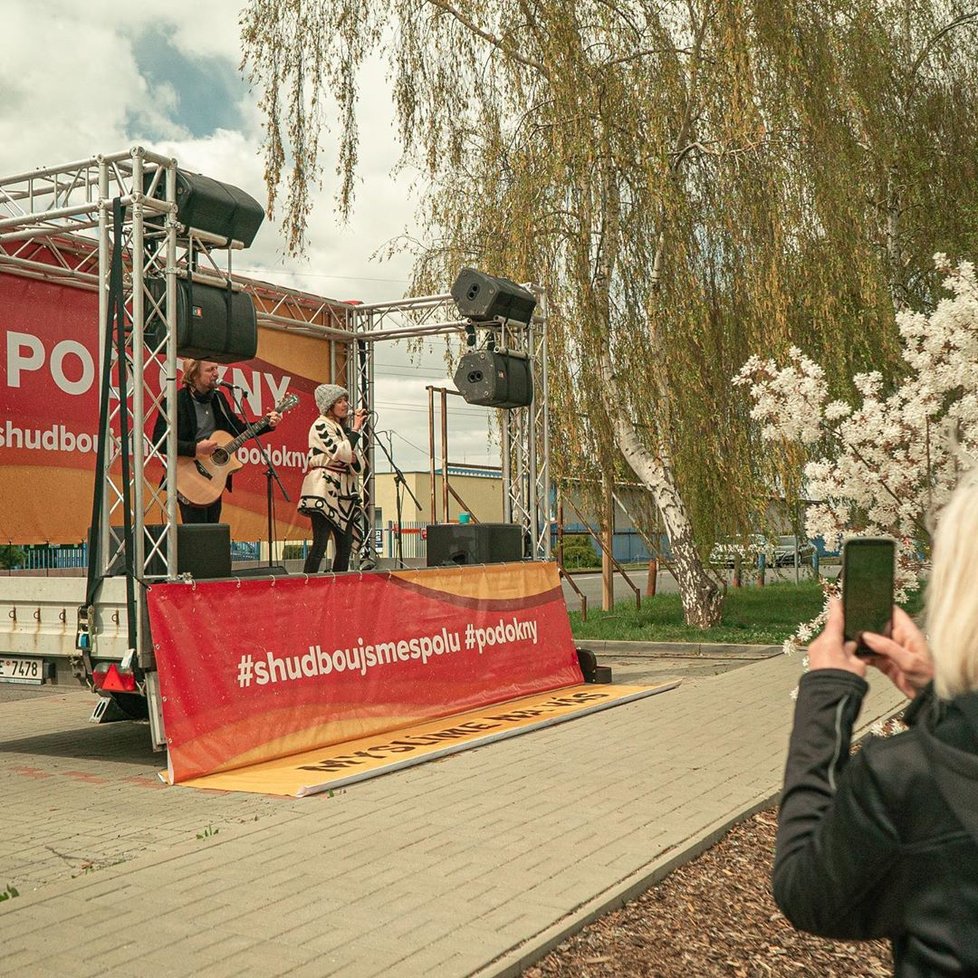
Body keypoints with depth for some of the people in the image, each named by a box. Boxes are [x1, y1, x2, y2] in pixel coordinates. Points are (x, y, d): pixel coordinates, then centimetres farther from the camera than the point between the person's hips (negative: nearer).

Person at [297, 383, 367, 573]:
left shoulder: (344, 429, 20)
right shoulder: (321, 426, -4)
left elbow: (359, 466, 17)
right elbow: (340, 452, -18)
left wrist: (353, 459, -6)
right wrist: (356, 429, -7)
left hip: (343, 490, 8)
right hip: (324, 488, -8)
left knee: (345, 546, 7)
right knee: (320, 543, -15)